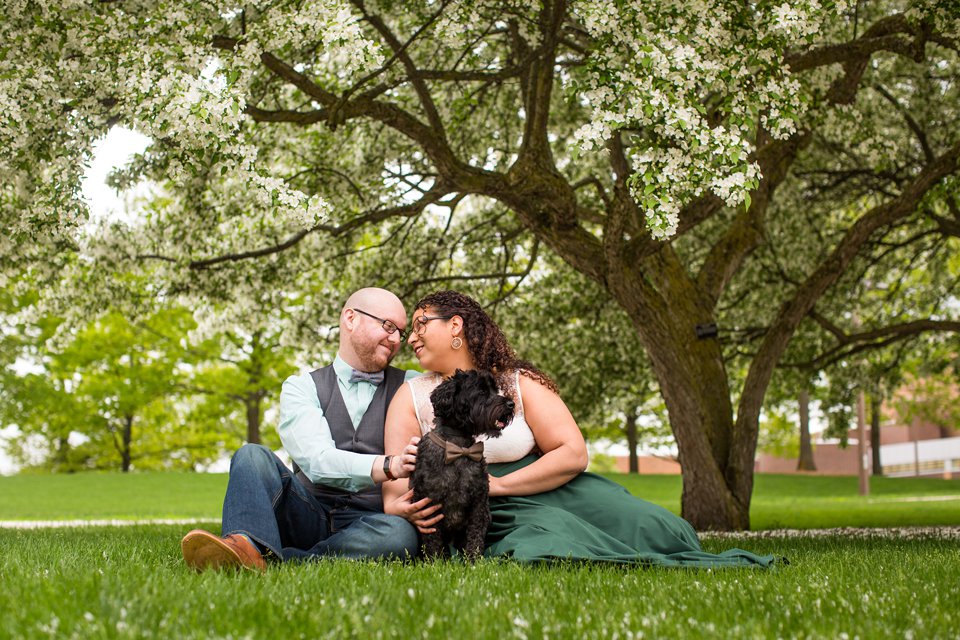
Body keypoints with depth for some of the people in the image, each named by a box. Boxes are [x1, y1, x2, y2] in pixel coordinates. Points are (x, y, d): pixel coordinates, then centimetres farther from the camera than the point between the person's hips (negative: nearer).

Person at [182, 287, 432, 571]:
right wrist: (388, 466, -27)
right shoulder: (302, 387, 8)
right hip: (308, 514, 0)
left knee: (402, 534, -34)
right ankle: (245, 547, -49)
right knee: (252, 455, -21)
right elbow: (318, 461, -10)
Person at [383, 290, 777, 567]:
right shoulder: (412, 397, 5)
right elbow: (394, 493, 0)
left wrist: (498, 484, -16)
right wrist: (408, 509, -26)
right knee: (552, 536, -37)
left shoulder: (518, 383, 5)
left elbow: (573, 454, -6)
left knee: (664, 532, -24)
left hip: (552, 490, 1)